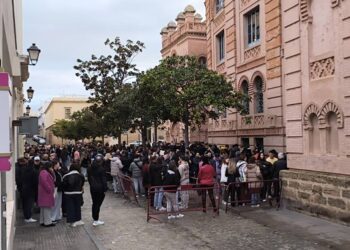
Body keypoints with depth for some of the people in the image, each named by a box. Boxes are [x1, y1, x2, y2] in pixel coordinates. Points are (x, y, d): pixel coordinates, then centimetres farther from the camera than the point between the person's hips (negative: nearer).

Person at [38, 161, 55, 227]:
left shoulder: (47, 173, 18)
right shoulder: (44, 173, -16)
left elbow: (52, 180, 16)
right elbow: (44, 182, -25)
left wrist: (52, 172, 6)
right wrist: (49, 189, -20)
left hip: (45, 193, 11)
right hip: (46, 193, -11)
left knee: (44, 208, 15)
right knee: (47, 207, -8)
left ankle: (42, 221, 22)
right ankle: (47, 222, -5)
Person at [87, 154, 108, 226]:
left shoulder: (90, 169, 4)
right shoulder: (101, 169, -15)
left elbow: (89, 178, 12)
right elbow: (104, 180, -13)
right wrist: (105, 189, -7)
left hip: (93, 188, 6)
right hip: (100, 188, -6)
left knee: (94, 203, 16)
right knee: (98, 204, -2)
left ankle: (94, 218, 25)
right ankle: (96, 221, 0)